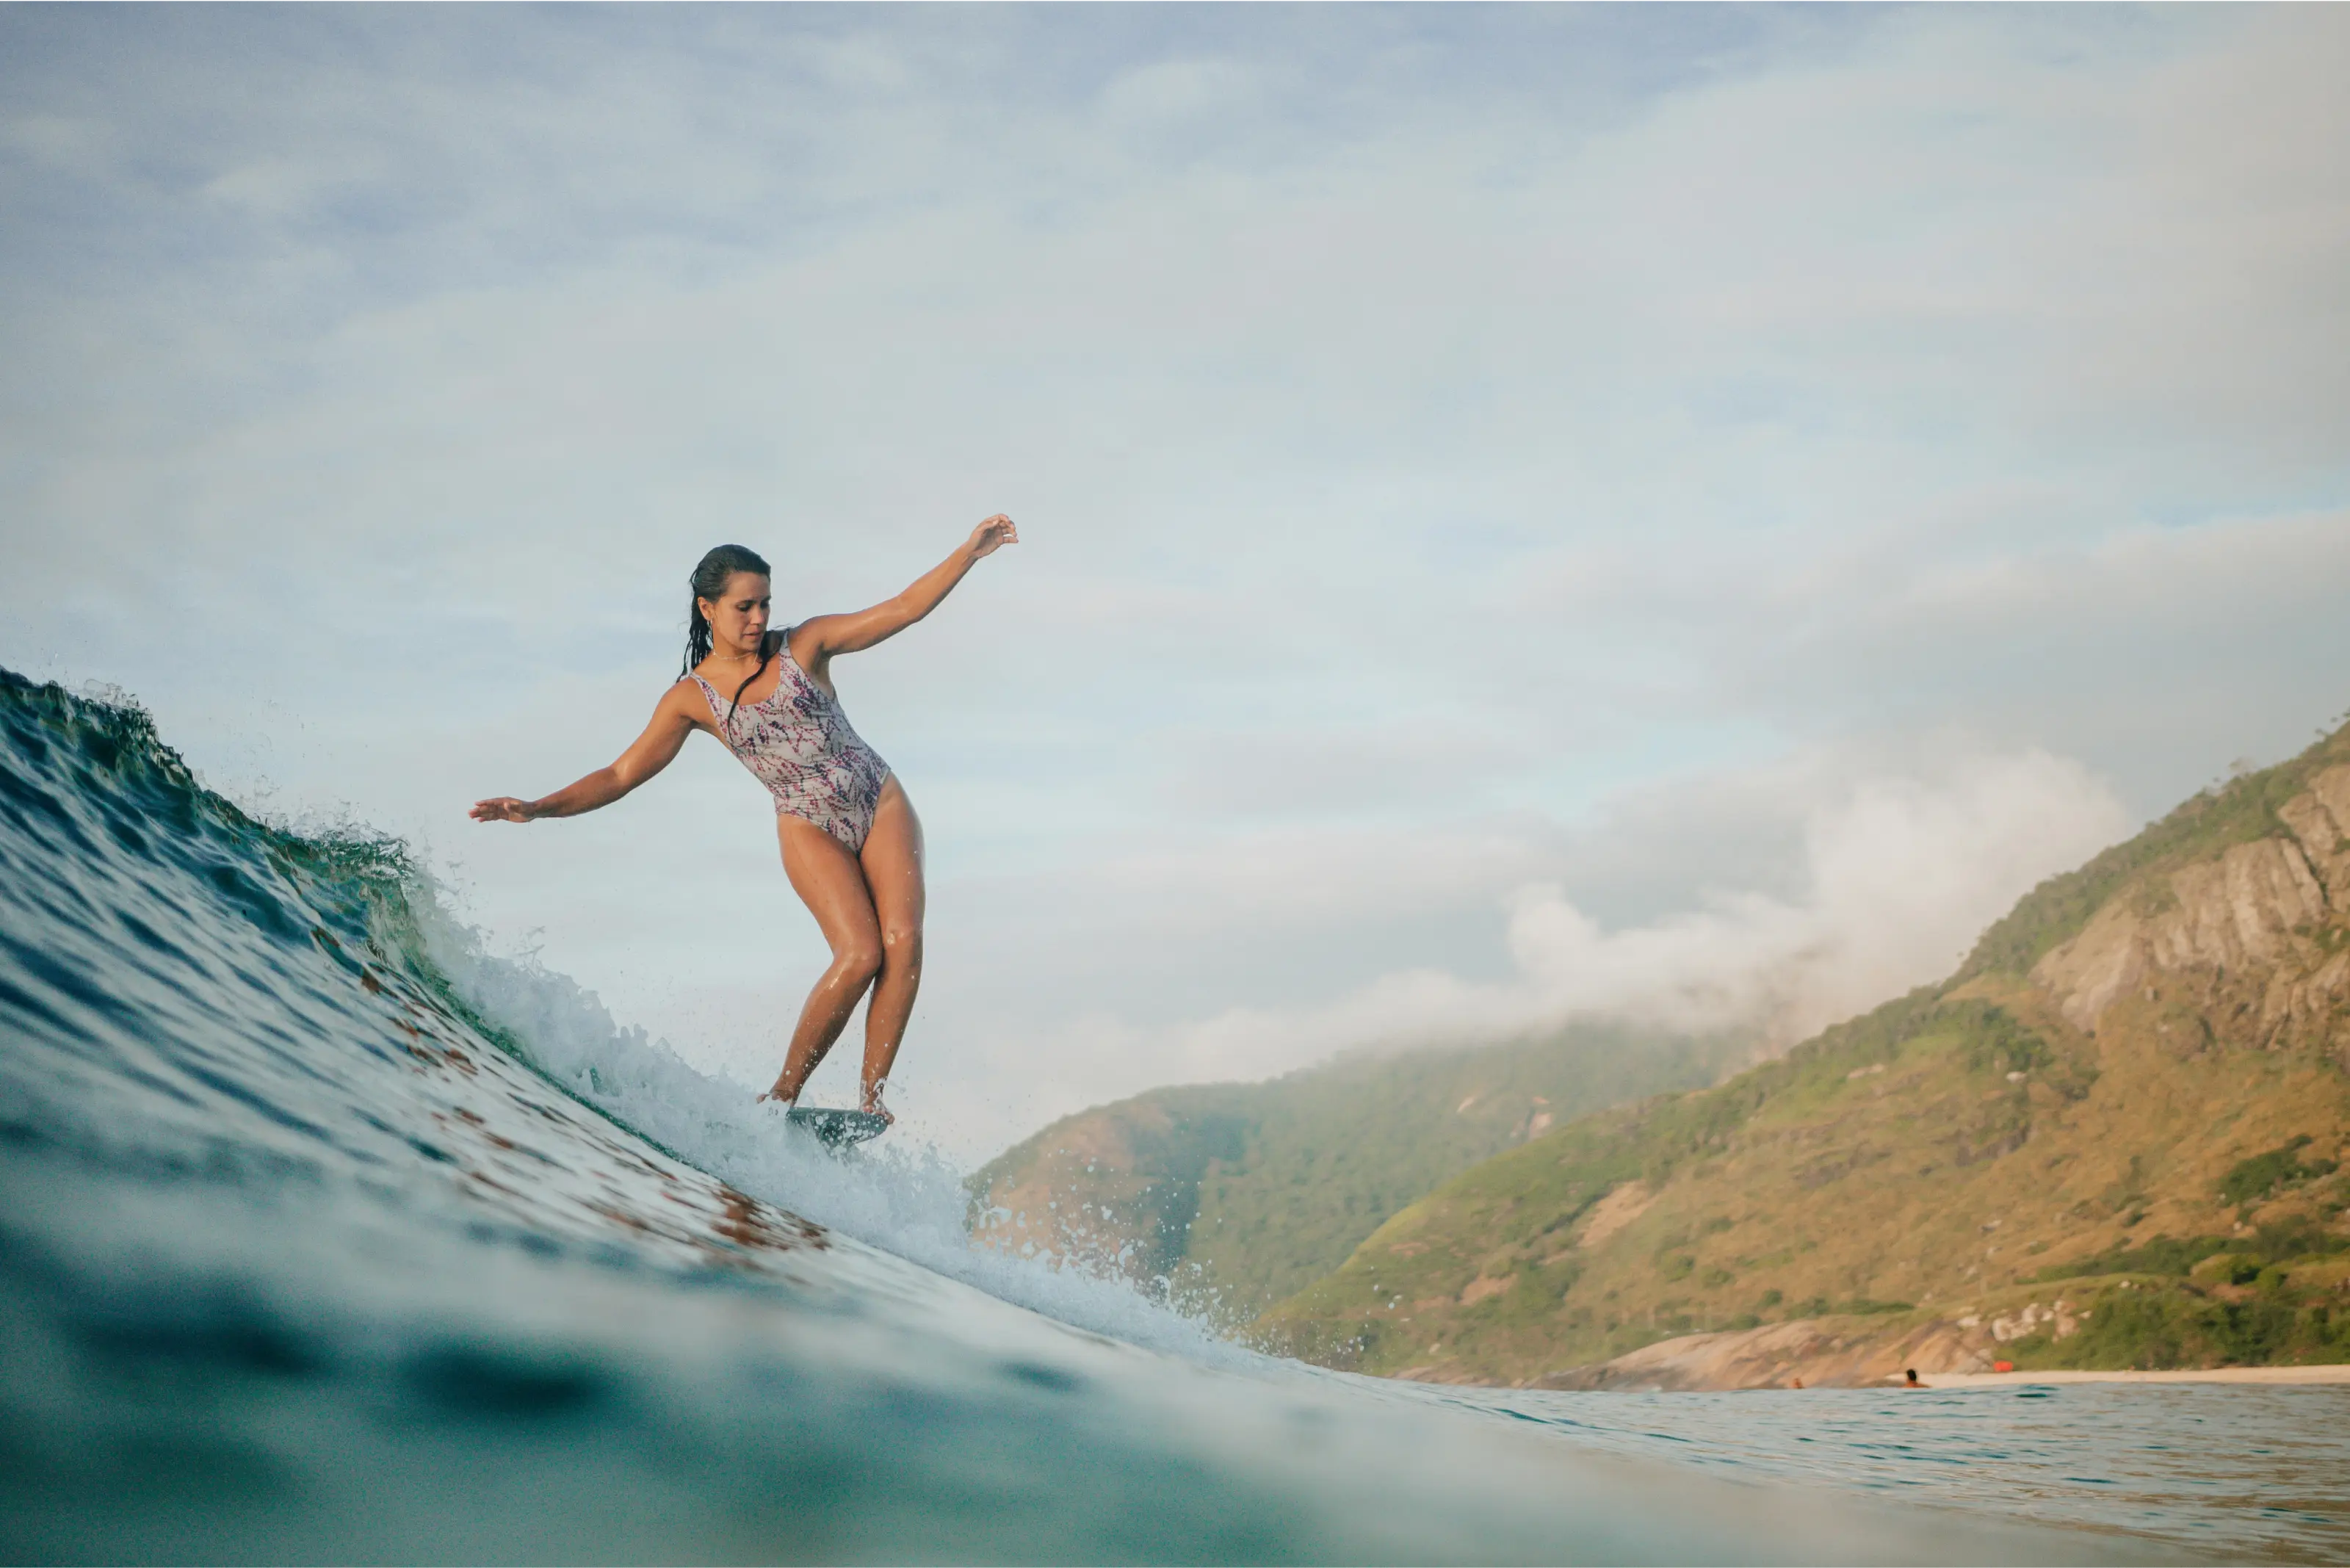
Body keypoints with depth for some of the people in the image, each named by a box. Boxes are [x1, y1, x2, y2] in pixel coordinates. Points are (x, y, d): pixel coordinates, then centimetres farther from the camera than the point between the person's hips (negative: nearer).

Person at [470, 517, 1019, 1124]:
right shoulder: (691, 699, -1)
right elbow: (622, 774, -1)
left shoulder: (804, 645, 0)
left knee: (904, 940, -18)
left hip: (881, 804, 2)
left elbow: (903, 610, 0)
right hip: (810, 829, -2)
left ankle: (871, 1097, -15)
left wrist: (968, 552, -7)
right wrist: (538, 807, -12)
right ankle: (784, 1093, -9)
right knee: (860, 953, -22)